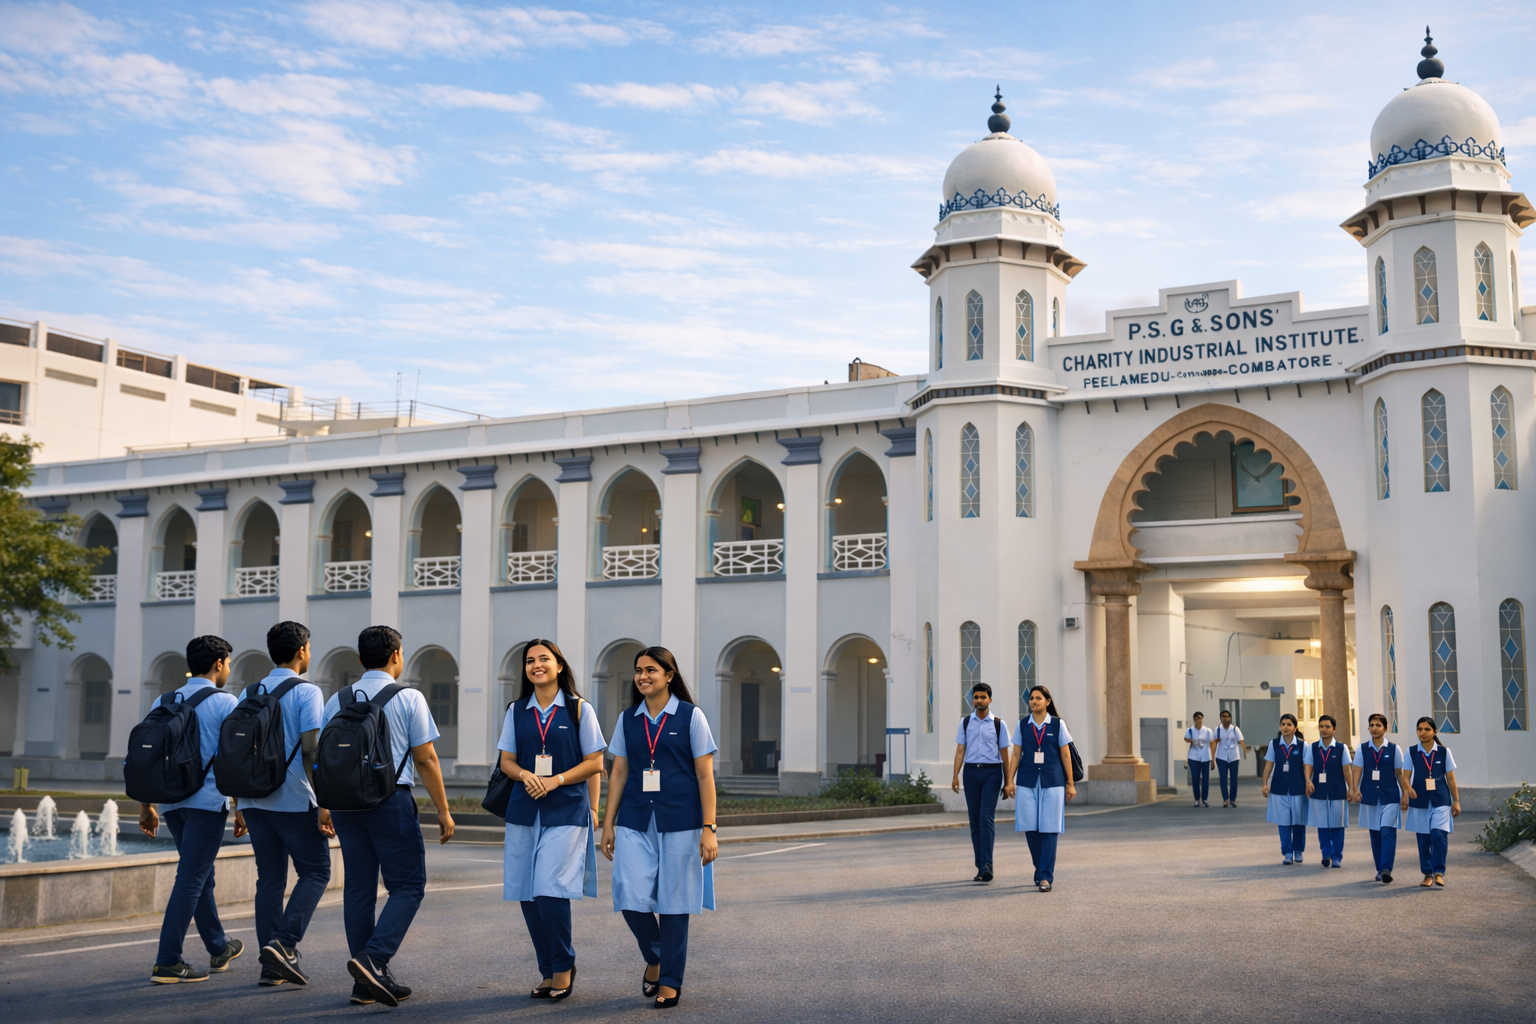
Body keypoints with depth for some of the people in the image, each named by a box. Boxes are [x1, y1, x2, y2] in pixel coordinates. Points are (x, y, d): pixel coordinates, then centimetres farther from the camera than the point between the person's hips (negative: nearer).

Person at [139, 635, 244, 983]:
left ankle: (218, 948, 31)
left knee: (201, 876, 18)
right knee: (190, 880, -4)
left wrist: (146, 806, 16)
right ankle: (167, 962, -7)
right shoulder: (225, 703, -5)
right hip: (208, 800, -6)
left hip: (172, 800, 6)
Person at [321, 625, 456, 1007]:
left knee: (358, 888, 10)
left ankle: (368, 982, 13)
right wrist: (443, 810, 1)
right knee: (408, 886, 3)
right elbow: (426, 759, -5)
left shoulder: (337, 700, 9)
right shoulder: (409, 698, -3)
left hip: (344, 800, 5)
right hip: (391, 798, -5)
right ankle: (373, 959, -16)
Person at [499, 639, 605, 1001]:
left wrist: (556, 780, -13)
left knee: (551, 890, -15)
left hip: (566, 811, -4)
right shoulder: (517, 711, 11)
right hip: (524, 810, 4)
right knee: (528, 896, 4)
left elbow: (594, 762, 0)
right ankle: (548, 971, 17)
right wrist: (525, 775, -11)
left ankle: (563, 967, 3)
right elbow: (506, 761, 11)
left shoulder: (579, 709, 1)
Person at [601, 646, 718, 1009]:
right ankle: (654, 957, 22)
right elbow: (618, 774, 13)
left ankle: (670, 981, 16)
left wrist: (708, 829, -8)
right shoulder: (628, 720, 10)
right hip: (635, 820, 3)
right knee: (631, 897, -6)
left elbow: (705, 776, -2)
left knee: (673, 901, 1)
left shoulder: (690, 717, -1)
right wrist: (608, 825, 7)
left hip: (679, 821, -3)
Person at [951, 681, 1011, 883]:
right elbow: (960, 750, 7)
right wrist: (955, 776, -2)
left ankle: (986, 865, -17)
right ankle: (980, 868, 12)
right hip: (971, 771, 3)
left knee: (987, 818, -14)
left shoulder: (998, 724, 3)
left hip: (991, 772, -3)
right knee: (975, 821, 6)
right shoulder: (965, 722, 9)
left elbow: (1004, 753, 5)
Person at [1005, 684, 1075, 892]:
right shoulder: (1022, 724, 6)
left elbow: (1066, 755, 5)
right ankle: (1040, 868, 21)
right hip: (1027, 782, 2)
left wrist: (1070, 783, 4)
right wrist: (1010, 780, 3)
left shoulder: (1057, 724, 2)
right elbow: (1016, 754, 8)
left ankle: (1046, 876, 0)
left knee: (1049, 829, -4)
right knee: (1030, 828, 0)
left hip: (1052, 782, -2)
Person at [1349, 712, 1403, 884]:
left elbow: (1399, 773, 6)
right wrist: (1355, 789, -15)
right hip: (1369, 796, 2)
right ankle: (1380, 869, 17)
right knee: (1375, 834, 8)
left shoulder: (1394, 749, 3)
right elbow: (1357, 770, -1)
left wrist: (1404, 794, 7)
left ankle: (1386, 869, -13)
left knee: (1388, 832, -13)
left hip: (1390, 796, -2)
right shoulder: (1362, 749, 5)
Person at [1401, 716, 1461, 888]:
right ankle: (1428, 874, 16)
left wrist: (1456, 801, 4)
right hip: (1419, 801, 1)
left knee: (1439, 835, -16)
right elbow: (1405, 776, -1)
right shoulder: (1411, 753, 2)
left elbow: (1451, 778, 6)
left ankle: (1439, 872, -11)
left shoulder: (1443, 752, 3)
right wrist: (1407, 788, -22)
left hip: (1440, 801, -1)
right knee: (1423, 839, 5)